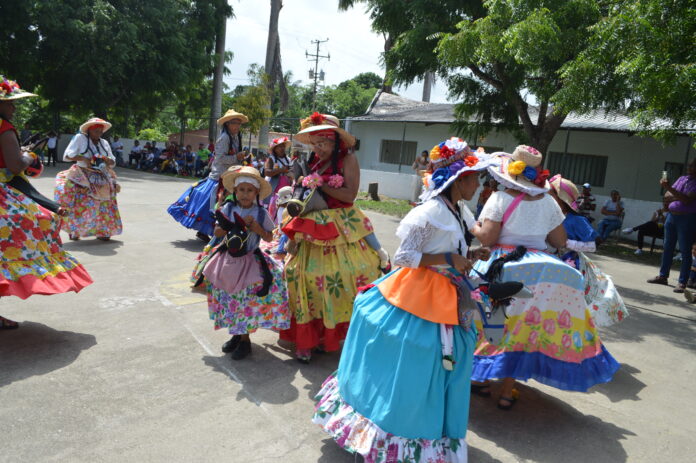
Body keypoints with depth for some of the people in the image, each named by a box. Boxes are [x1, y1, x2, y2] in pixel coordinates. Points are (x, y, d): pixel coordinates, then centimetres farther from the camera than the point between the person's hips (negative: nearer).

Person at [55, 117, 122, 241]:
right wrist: (82, 158, -19)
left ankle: (102, 232, 14)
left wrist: (108, 160, -6)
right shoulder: (80, 138, -1)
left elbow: (112, 162, 18)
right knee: (79, 205, -10)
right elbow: (67, 156, -5)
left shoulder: (104, 143, 14)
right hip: (82, 178, -5)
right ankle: (73, 231, 4)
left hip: (102, 179, 5)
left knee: (103, 206, 3)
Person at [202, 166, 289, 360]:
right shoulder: (228, 208, -2)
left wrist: (258, 229, -16)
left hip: (252, 260, -1)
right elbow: (217, 232, -5)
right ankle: (237, 334, 25)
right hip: (229, 258, 2)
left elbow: (269, 237, 4)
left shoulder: (261, 213, -3)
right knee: (230, 297, 5)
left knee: (247, 298, -7)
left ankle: (244, 339, 10)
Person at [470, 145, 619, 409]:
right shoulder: (548, 202, 4)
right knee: (523, 327, 9)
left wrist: (474, 229, 6)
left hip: (502, 268, -3)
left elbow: (487, 238, -13)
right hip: (539, 272, 3)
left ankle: (482, 379, 22)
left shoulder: (500, 198, -8)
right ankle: (508, 391, 16)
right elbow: (561, 242, 10)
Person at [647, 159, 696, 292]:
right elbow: (667, 195, 10)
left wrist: (669, 188, -27)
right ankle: (663, 276, 21)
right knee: (668, 248, 12)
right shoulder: (682, 178, 12)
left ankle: (682, 282, -2)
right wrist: (678, 197, -10)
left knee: (685, 251, -4)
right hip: (672, 215, 7)